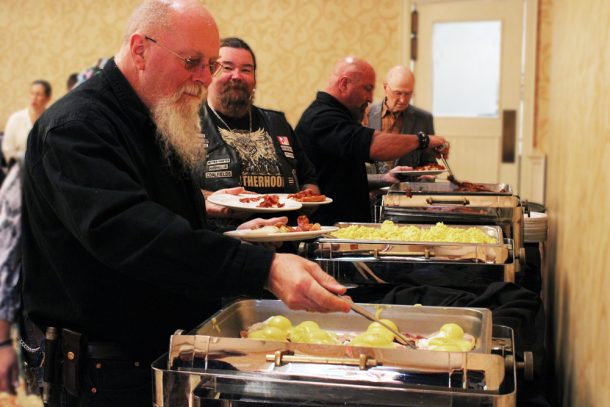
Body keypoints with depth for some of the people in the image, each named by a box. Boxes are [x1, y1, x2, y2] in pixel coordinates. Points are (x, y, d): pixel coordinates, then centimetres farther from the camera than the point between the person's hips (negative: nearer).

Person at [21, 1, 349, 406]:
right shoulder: (77, 127, -19)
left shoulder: (160, 126, 11)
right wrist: (264, 268, -44)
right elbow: (126, 231, -36)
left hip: (174, 355, 9)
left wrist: (233, 238, 5)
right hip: (107, 374, -8)